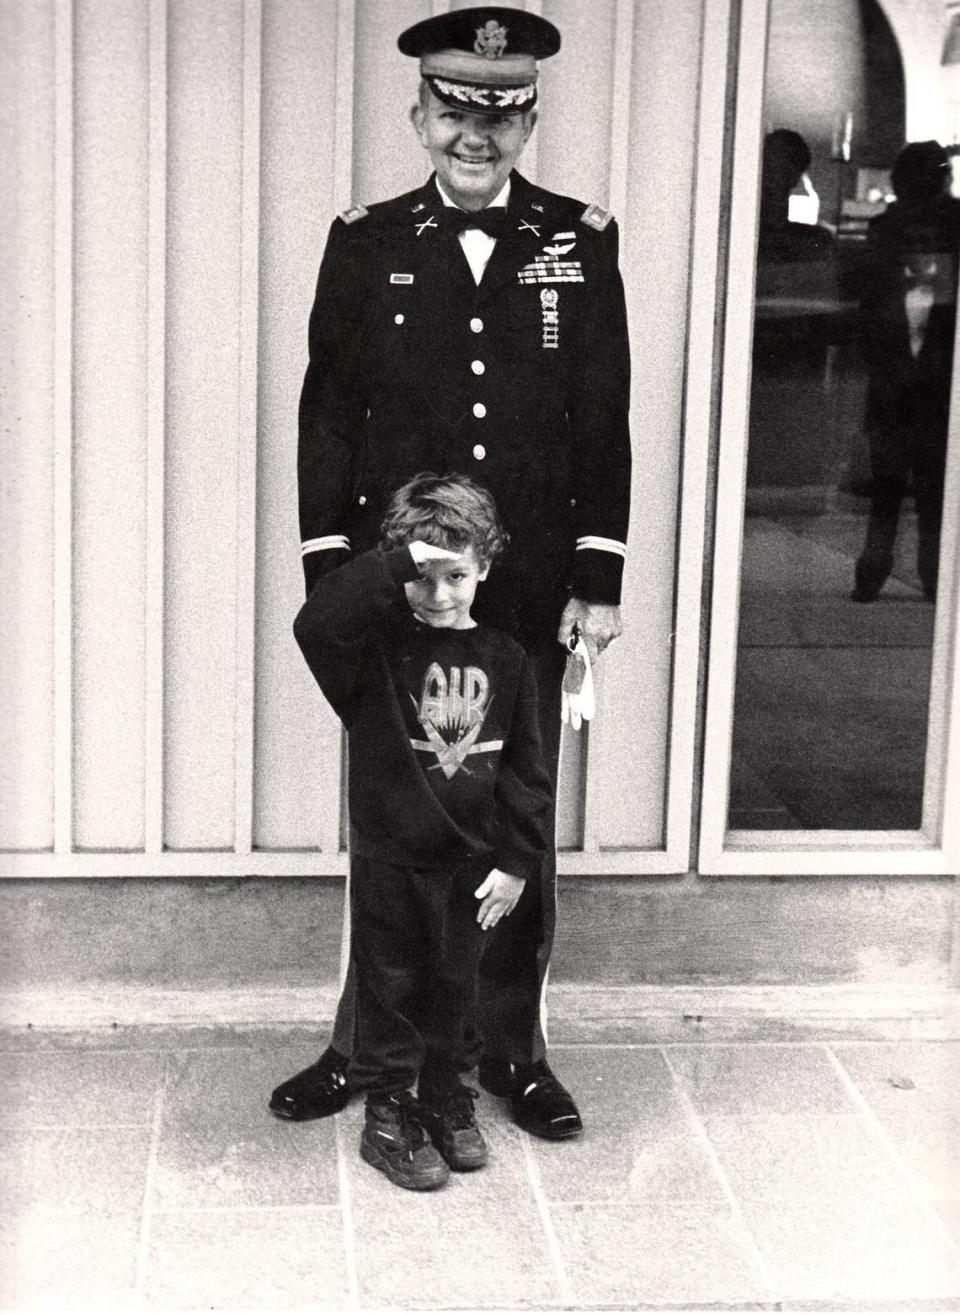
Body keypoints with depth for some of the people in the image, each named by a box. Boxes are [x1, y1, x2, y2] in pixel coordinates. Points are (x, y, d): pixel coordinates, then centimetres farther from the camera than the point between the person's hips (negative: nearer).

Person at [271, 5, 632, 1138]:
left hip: (529, 597, 0)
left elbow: (605, 425, 3)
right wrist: (329, 570, -2)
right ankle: (366, 1044, 20)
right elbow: (327, 417, 3)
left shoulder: (580, 243, 3)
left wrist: (599, 578, -1)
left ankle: (510, 1046, 22)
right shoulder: (365, 244, 3)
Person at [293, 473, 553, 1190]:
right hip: (390, 857, -3)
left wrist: (517, 862, -1)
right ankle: (388, 1116, 22)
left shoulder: (504, 660, -1)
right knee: (392, 988, 8)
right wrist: (398, 564, -33)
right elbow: (315, 622, -33)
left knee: (455, 988, 17)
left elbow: (527, 770, 2)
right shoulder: (376, 644, -10)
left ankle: (449, 1102, 35)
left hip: (471, 862, 3)